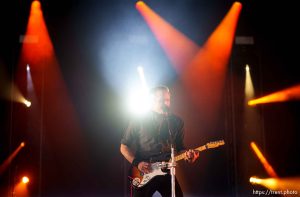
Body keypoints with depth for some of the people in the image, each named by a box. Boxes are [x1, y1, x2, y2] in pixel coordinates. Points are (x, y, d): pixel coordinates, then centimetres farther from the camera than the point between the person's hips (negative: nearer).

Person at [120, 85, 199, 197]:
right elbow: (124, 147, 1)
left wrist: (186, 155, -11)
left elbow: (179, 148, 10)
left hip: (166, 173, 2)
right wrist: (137, 163, -13)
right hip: (143, 175, -2)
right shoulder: (138, 121, -5)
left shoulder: (177, 122, 3)